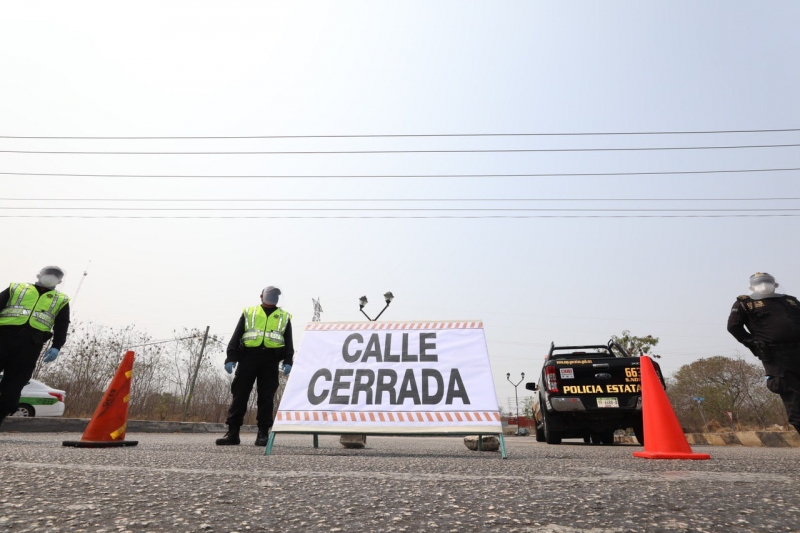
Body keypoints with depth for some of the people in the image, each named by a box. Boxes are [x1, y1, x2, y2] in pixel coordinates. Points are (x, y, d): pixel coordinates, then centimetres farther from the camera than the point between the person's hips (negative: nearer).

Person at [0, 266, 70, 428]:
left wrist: (56, 347, -4)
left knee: (13, 384, -4)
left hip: (31, 343, 0)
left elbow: (62, 327, 11)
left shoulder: (61, 300, 21)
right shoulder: (16, 288, 22)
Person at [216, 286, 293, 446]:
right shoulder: (248, 312, 15)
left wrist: (288, 362, -3)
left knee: (266, 397, 1)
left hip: (271, 360, 0)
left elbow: (288, 343, 11)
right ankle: (232, 432, 6)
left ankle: (263, 433, 6)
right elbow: (236, 337, 9)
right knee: (240, 395, -1)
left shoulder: (284, 317, 17)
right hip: (248, 357, 0)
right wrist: (230, 358, -2)